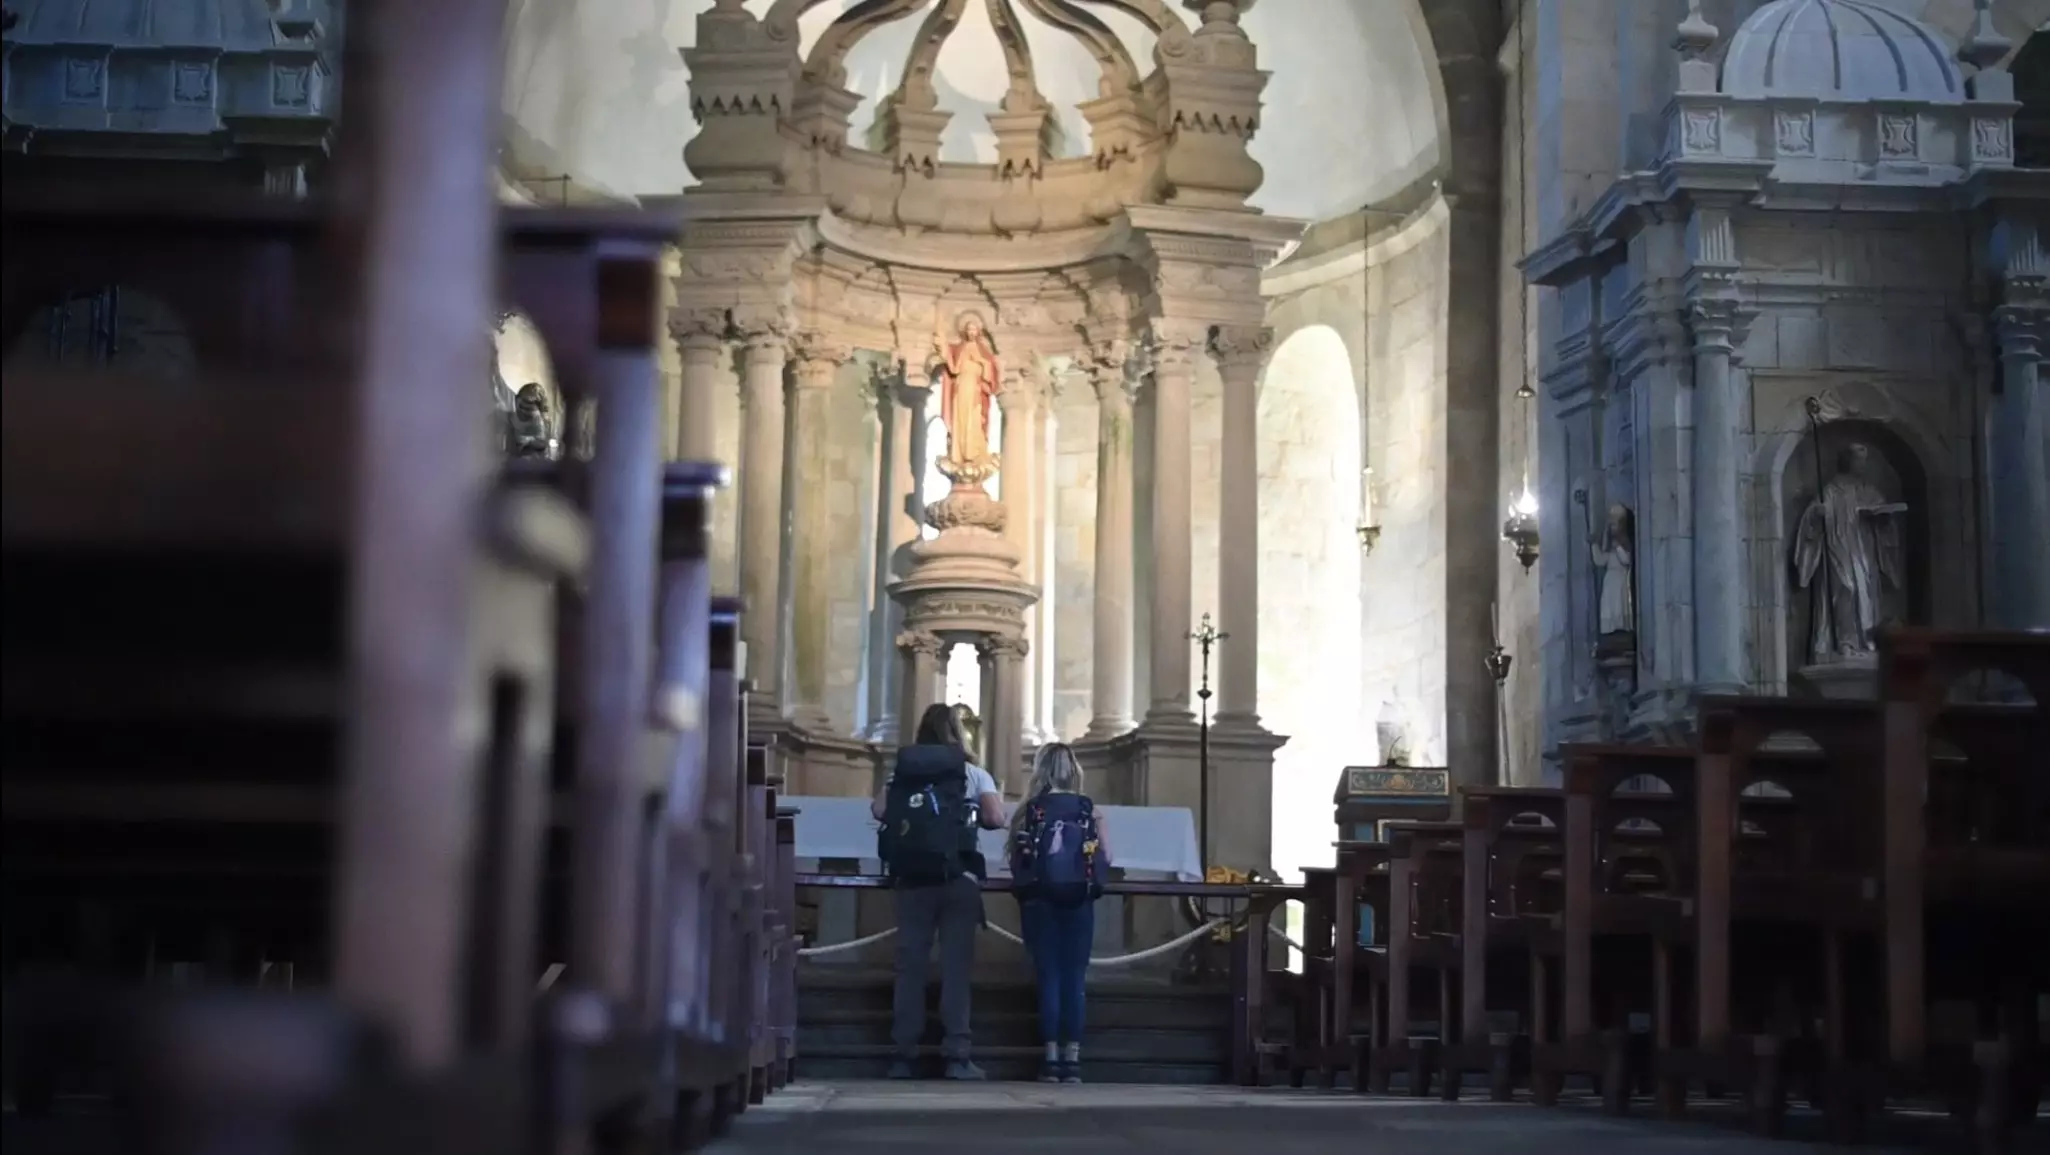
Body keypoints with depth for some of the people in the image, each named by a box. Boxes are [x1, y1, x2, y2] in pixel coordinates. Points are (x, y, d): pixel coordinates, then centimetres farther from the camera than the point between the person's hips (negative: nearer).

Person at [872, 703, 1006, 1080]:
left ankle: (903, 1056, 4)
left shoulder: (902, 771, 11)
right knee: (956, 966, -1)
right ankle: (956, 1055, -5)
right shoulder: (973, 773, 6)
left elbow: (879, 810, -4)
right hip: (957, 878, -2)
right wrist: (970, 817, 15)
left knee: (909, 965, 5)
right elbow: (996, 818, -5)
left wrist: (907, 818, 15)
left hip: (911, 878, 2)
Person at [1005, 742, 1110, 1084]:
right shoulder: (1090, 810, 1)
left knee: (1049, 978, 3)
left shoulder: (1029, 810, 0)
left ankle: (1052, 1060, -1)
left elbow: (1015, 859, -2)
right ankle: (1072, 1061, 1)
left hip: (1039, 900, 0)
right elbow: (1106, 858, -1)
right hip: (1078, 900, 0)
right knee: (1074, 979, 4)